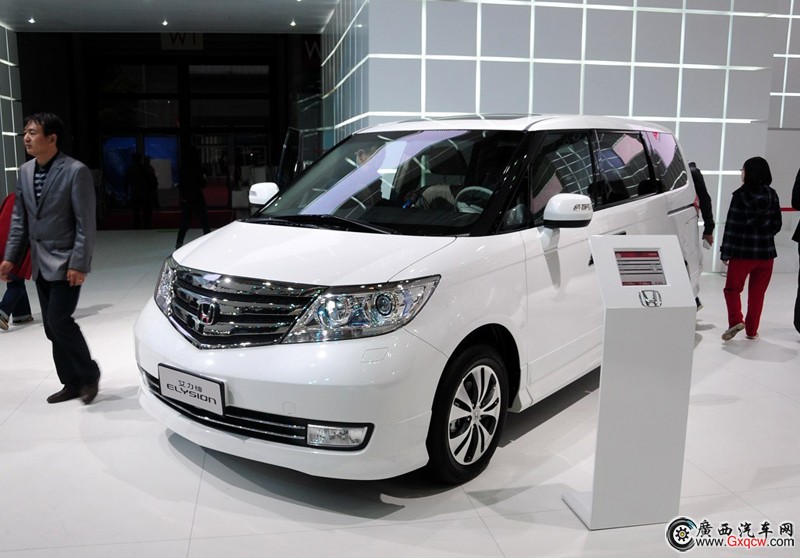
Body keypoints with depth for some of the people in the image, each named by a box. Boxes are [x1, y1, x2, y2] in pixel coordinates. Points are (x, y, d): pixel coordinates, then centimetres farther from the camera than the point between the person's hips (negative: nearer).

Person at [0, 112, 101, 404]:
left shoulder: (76, 171, -13)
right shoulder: (25, 171, 8)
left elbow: (85, 223, -14)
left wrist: (78, 264, -18)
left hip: (65, 263, -7)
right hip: (40, 264, 7)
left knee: (60, 322, -11)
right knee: (52, 327, 10)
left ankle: (89, 374, 10)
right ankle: (72, 383, 22)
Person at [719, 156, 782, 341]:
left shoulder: (740, 195, -11)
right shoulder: (772, 195, 1)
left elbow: (732, 225, -12)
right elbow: (777, 224, 8)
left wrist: (725, 253, -9)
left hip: (742, 252, -4)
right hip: (766, 252, 4)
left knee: (732, 288, 10)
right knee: (757, 293, 13)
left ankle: (736, 320, -10)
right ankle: (752, 330, 18)